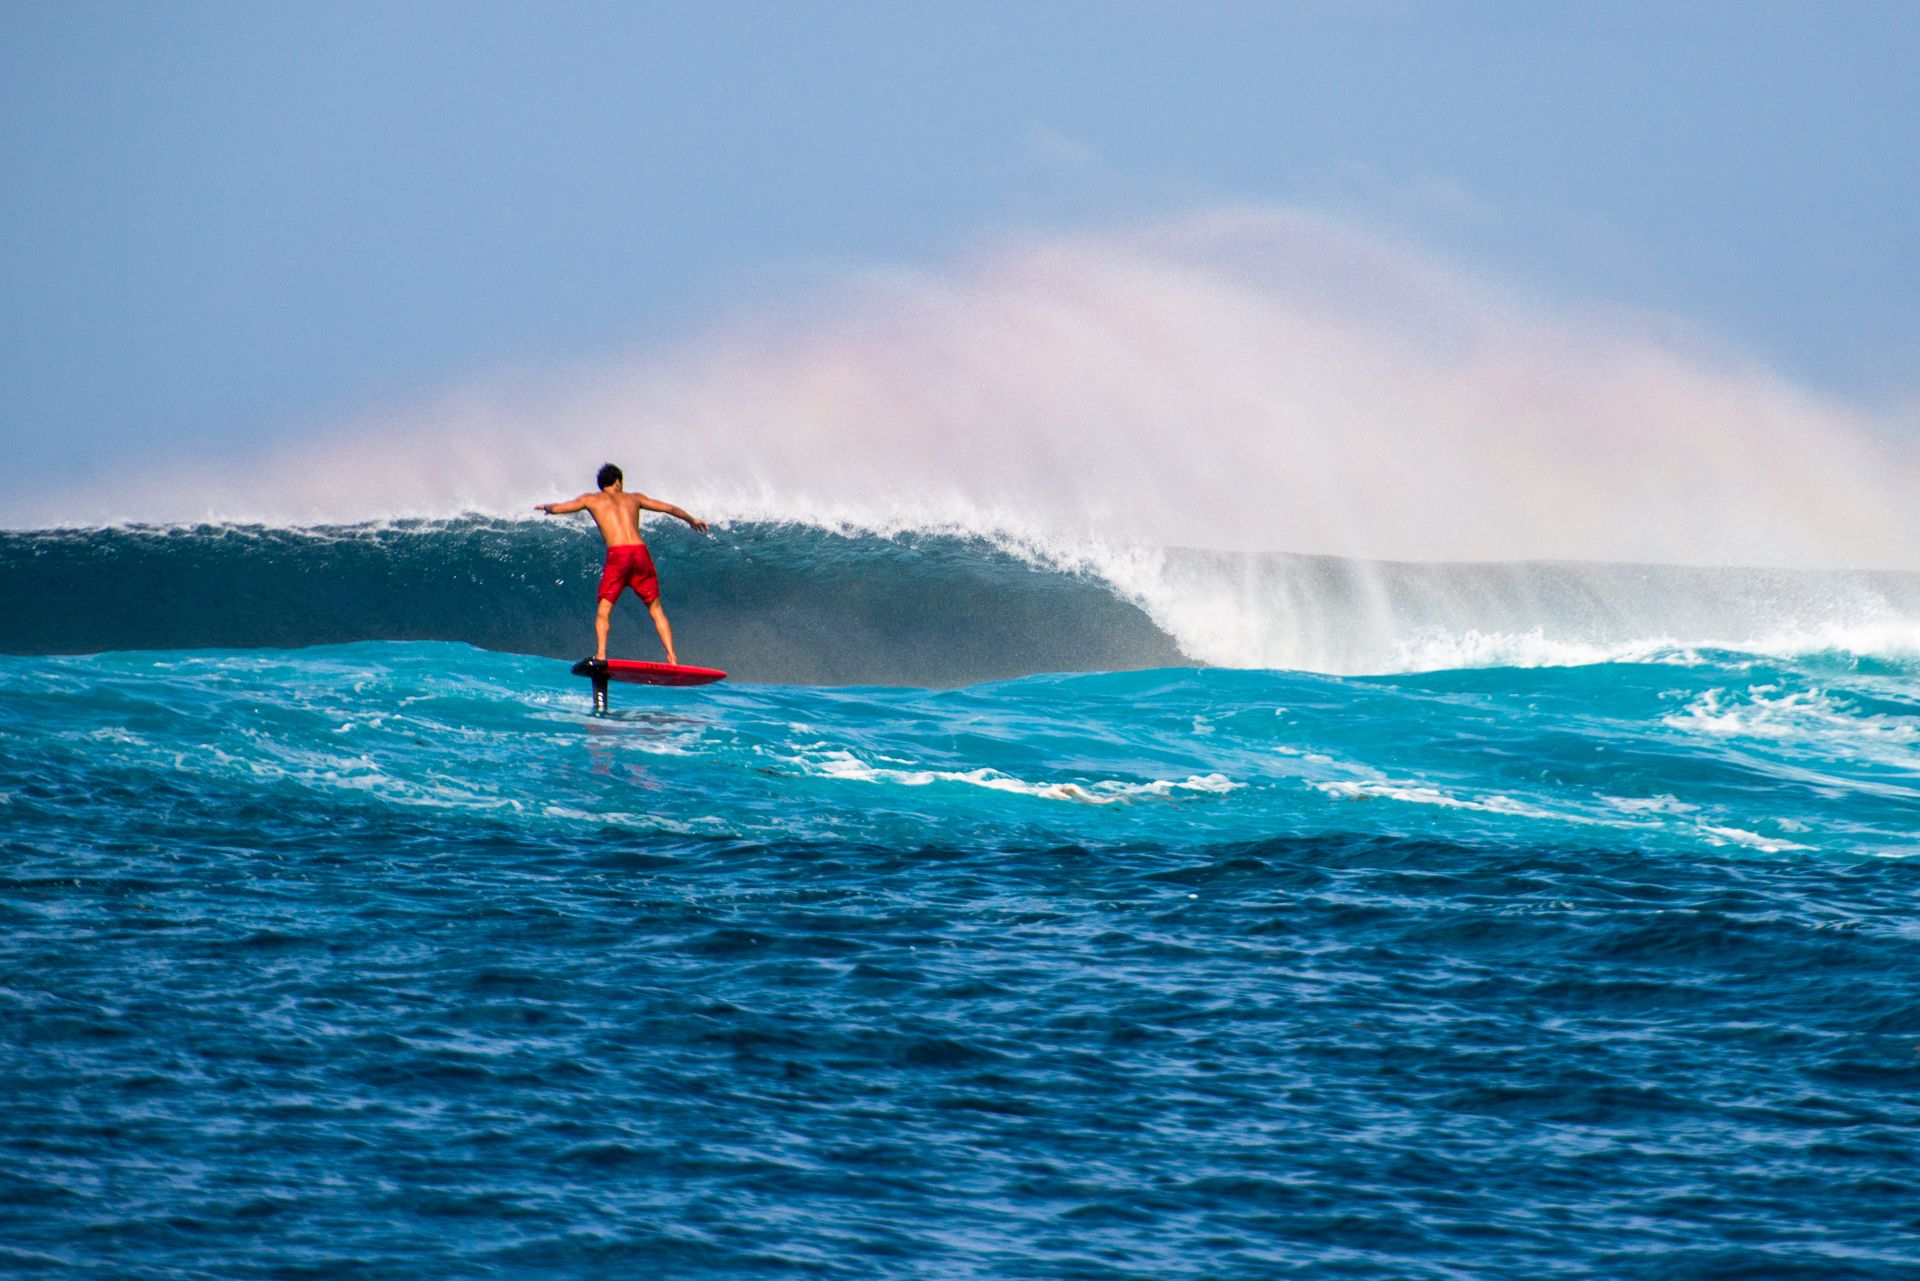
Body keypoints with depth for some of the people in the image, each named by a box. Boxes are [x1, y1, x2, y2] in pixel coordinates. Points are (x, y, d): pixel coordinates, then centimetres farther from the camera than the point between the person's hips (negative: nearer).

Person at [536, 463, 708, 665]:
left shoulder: (591, 500, 16)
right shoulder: (634, 498, 25)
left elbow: (557, 508, 17)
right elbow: (669, 508, 35)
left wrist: (546, 507, 41)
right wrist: (691, 519, 52)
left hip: (617, 554, -2)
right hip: (641, 552, 3)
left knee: (604, 611, 3)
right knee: (656, 609, 12)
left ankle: (601, 654, -18)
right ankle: (672, 658, 3)